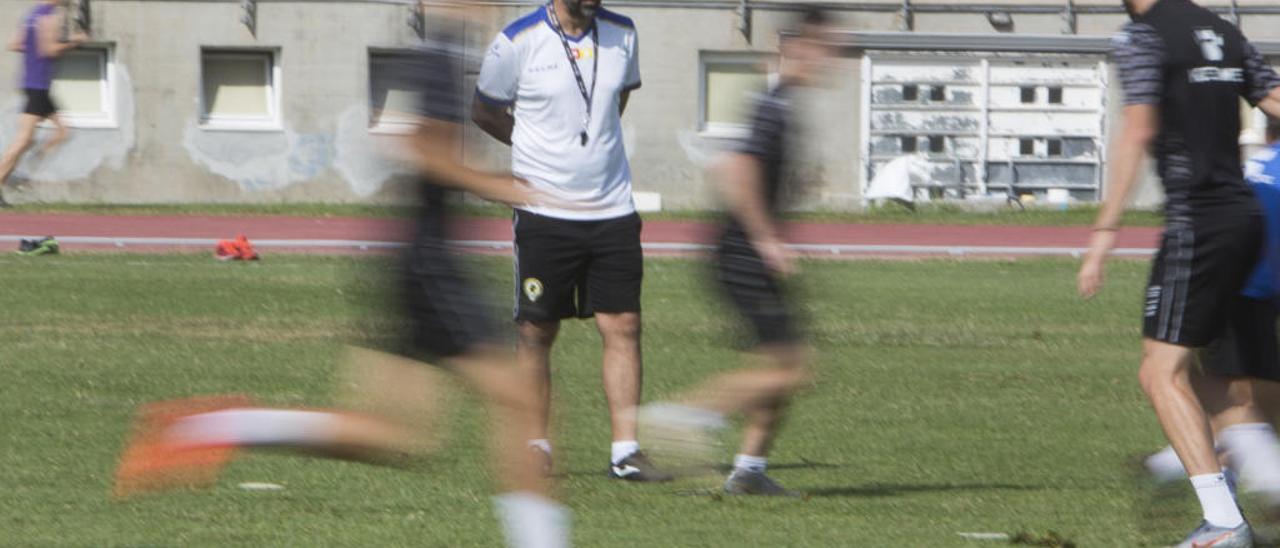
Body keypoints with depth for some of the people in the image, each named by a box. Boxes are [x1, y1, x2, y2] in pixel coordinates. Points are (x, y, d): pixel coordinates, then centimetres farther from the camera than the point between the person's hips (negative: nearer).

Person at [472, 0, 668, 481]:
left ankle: (625, 451, -3)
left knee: (623, 327, -4)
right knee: (536, 332, 2)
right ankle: (535, 447, 14)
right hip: (544, 211, -3)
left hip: (612, 209, 3)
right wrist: (540, 145, 10)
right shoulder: (517, 43, -8)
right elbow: (484, 112, 6)